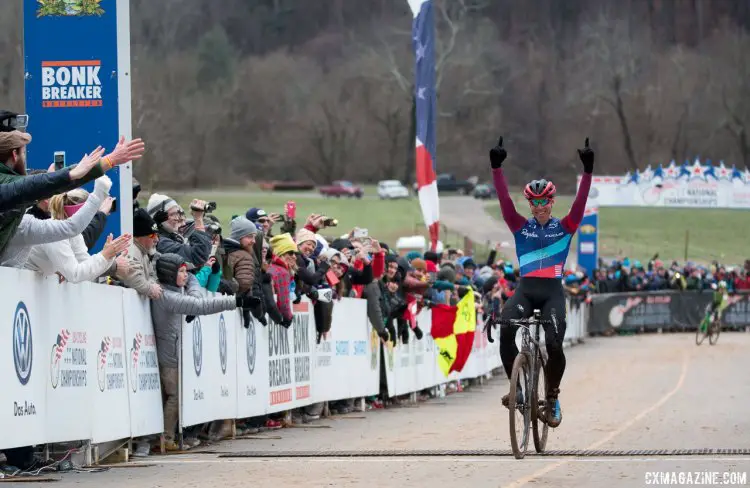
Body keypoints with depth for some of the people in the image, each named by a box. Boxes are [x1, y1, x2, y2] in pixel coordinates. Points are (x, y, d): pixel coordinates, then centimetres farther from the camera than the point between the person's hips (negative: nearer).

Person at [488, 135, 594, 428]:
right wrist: (496, 168, -14)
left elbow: (580, 202, -5)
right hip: (526, 288, 1)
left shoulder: (565, 227, 7)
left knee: (554, 344, -18)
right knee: (504, 328, -28)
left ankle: (552, 398, 6)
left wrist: (587, 170, -18)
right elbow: (505, 200, -2)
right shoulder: (520, 227, 9)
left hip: (552, 291, -1)